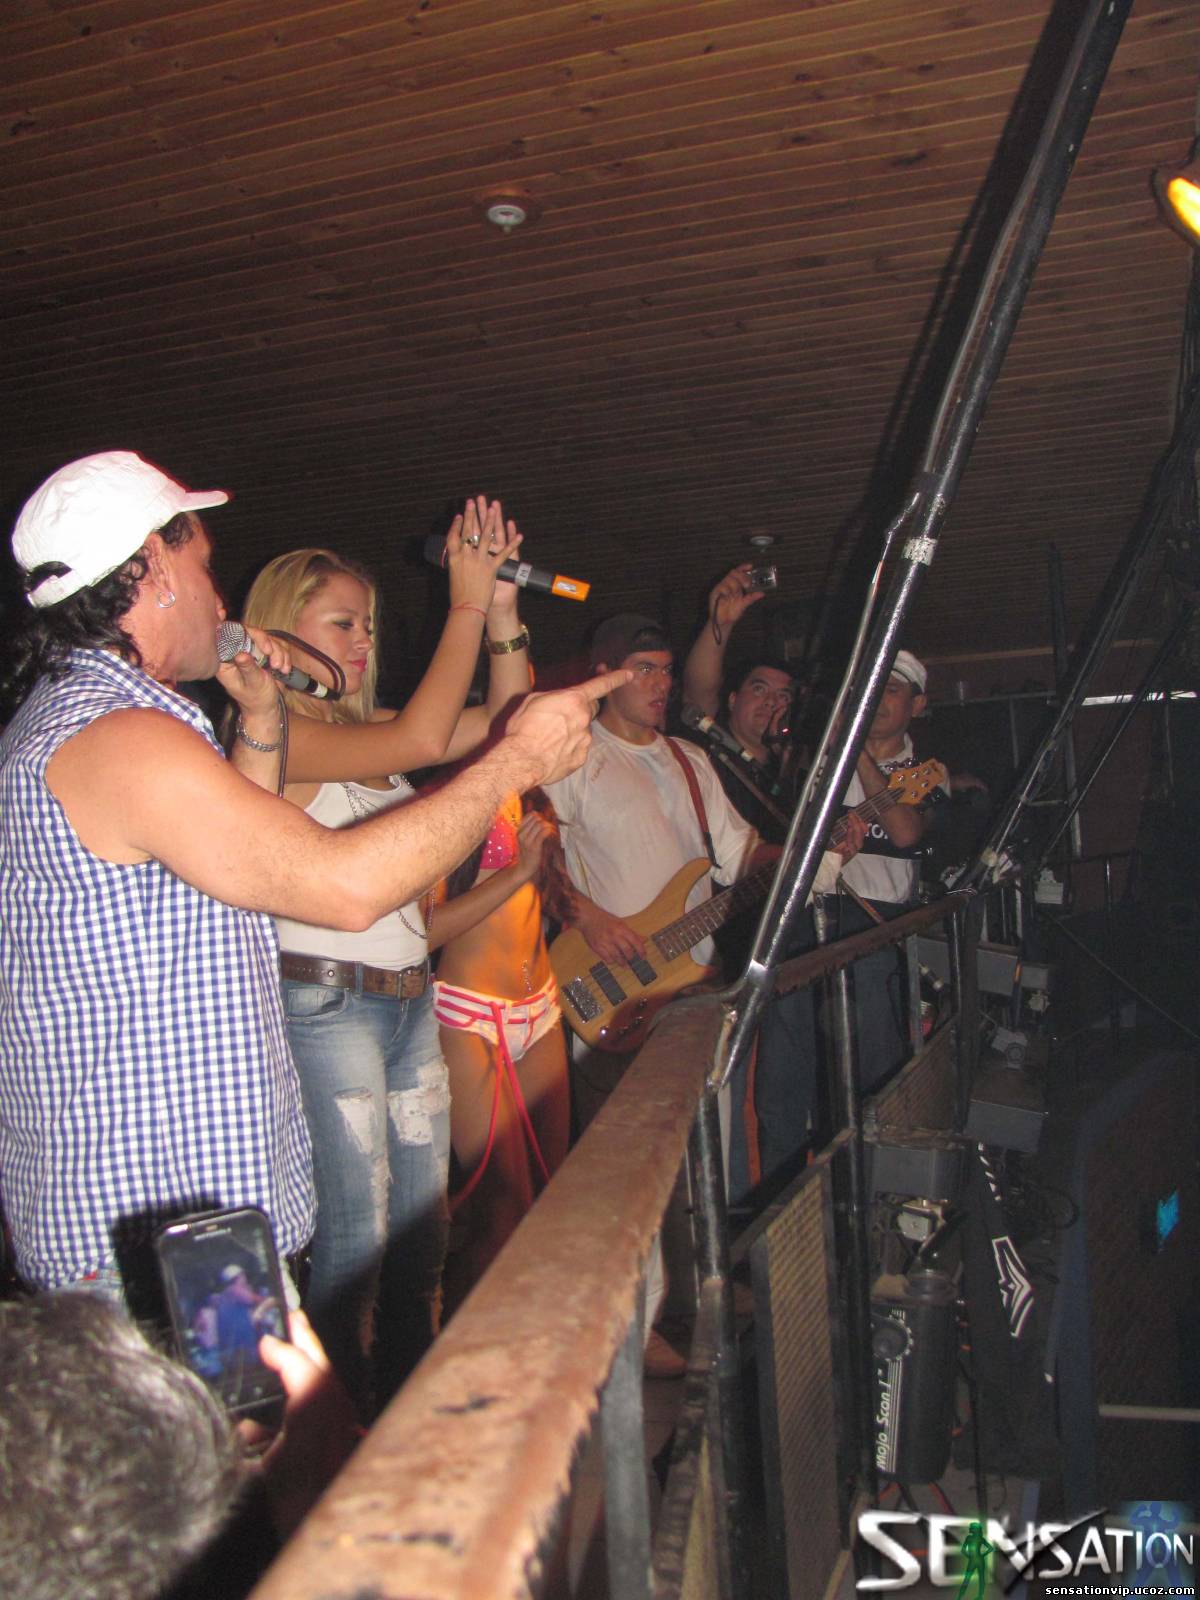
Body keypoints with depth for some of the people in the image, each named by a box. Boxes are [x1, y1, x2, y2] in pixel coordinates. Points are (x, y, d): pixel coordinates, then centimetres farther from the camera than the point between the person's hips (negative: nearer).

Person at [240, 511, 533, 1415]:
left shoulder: (366, 729, 13)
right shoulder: (272, 737, -11)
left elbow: (503, 720, 10)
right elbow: (424, 740, -23)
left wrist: (502, 607, -2)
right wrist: (467, 604, -18)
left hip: (409, 996, 8)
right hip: (325, 1004, -8)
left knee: (423, 1224, 14)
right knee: (355, 1237, -3)